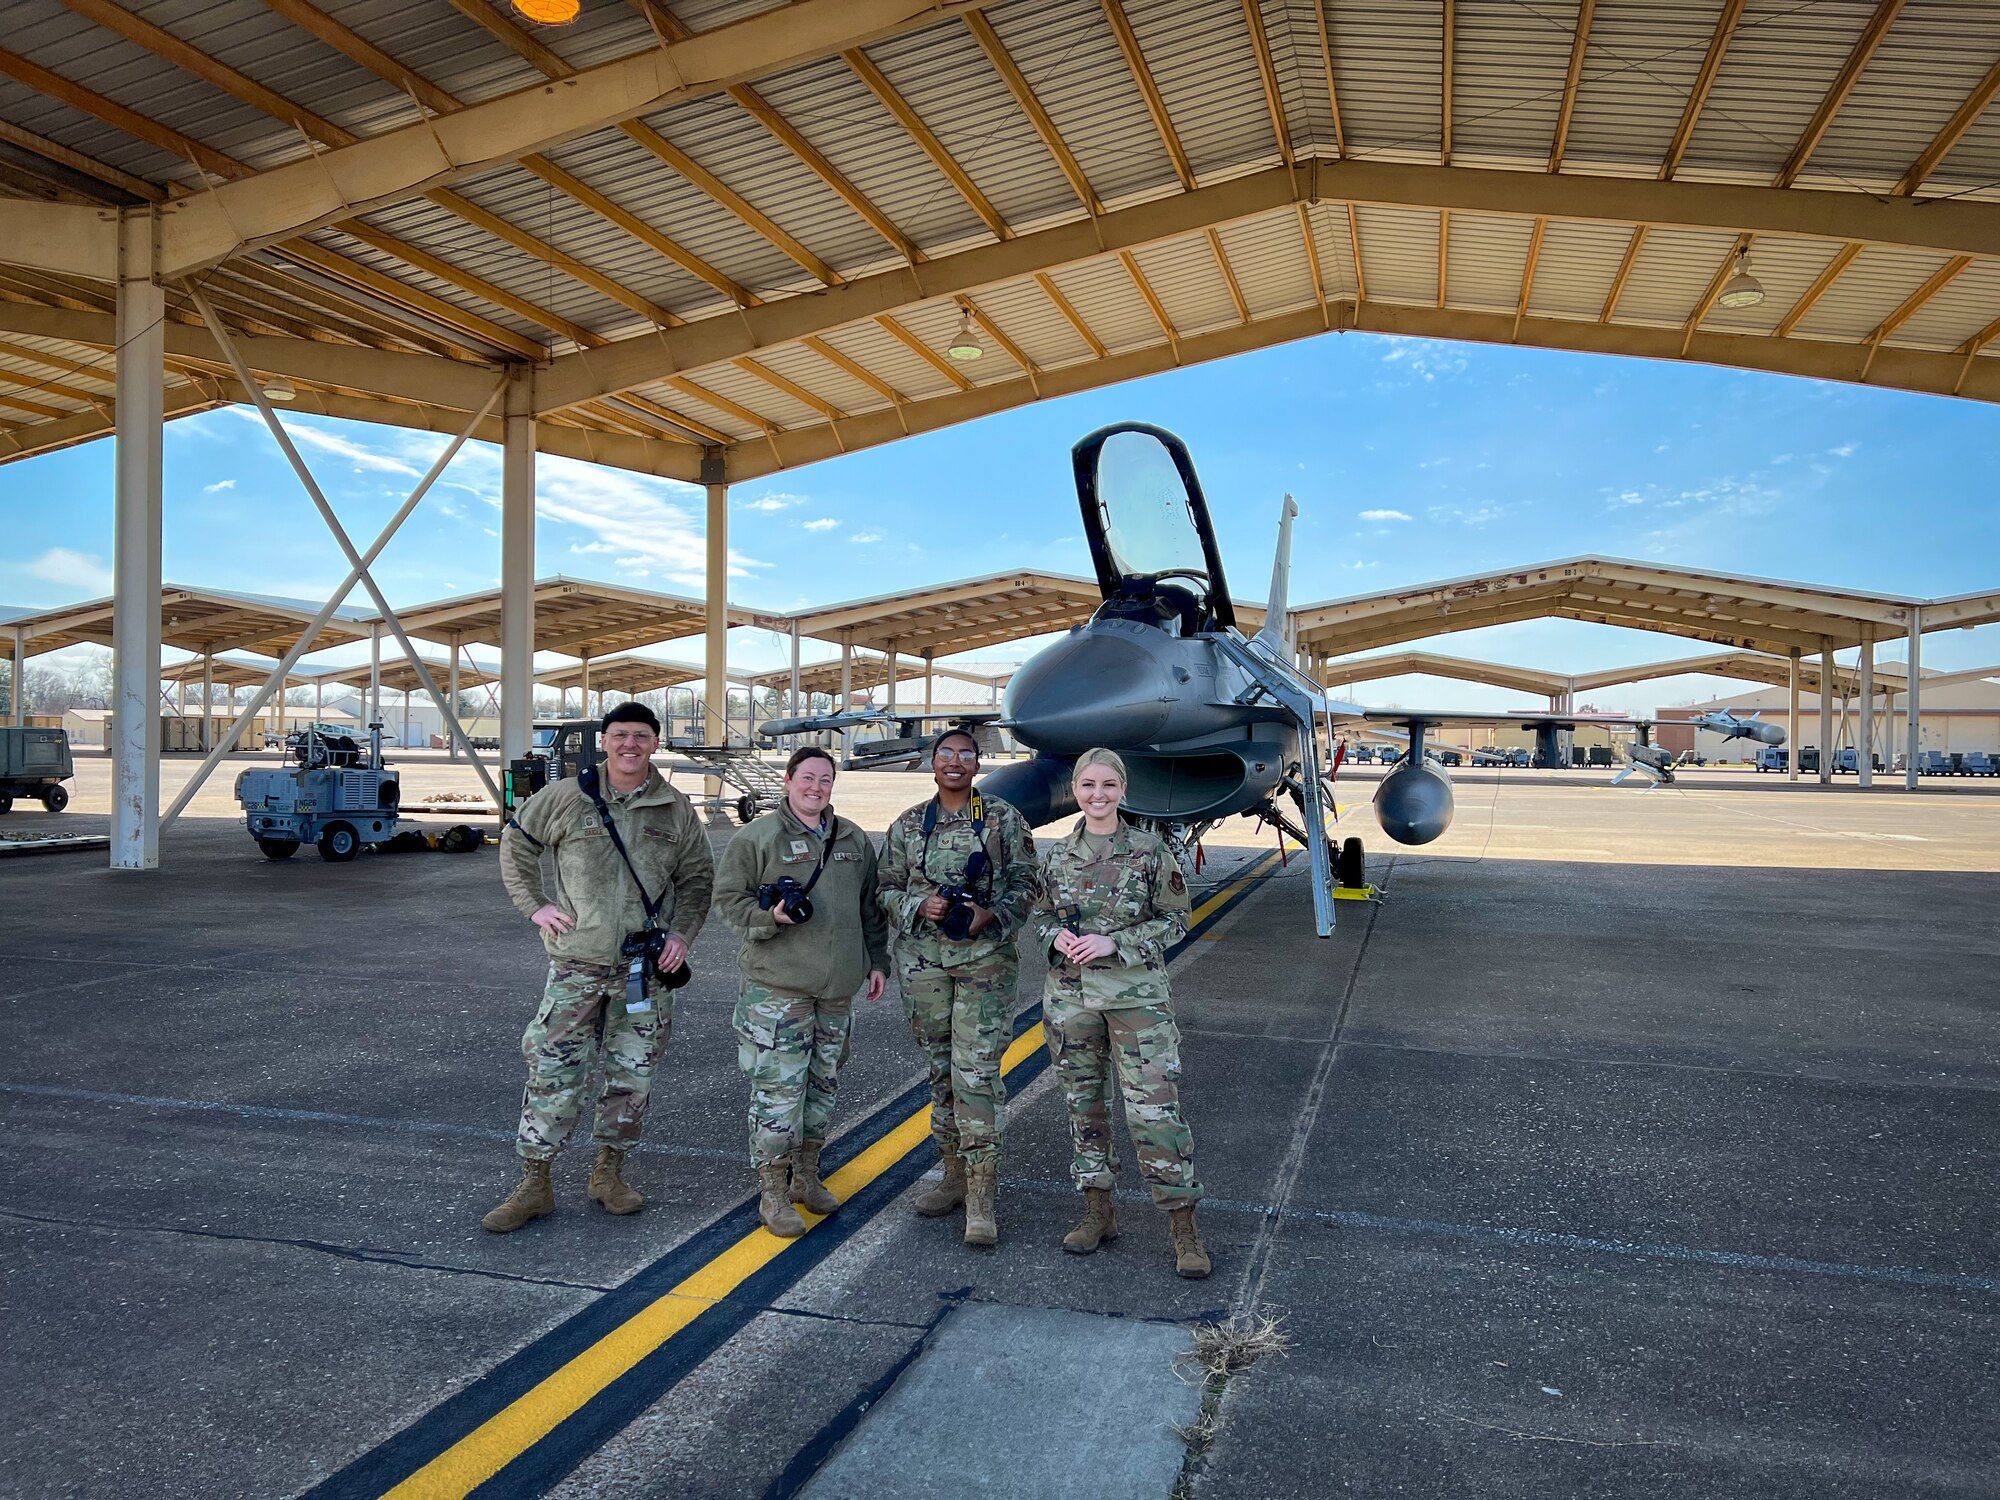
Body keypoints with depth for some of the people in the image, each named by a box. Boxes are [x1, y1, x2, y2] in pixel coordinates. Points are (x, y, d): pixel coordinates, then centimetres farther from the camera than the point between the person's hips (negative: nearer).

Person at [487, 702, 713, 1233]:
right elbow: (516, 842, 11)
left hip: (647, 968, 2)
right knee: (554, 1072, 0)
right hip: (577, 962, -2)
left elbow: (697, 877, 11)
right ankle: (534, 1184, 12)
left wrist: (682, 933, -2)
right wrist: (534, 905, 2)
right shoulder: (565, 797, -2)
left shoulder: (676, 809, 3)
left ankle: (609, 1173, 26)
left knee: (632, 1074, 10)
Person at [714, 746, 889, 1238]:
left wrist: (877, 961, 15)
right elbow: (729, 896, -3)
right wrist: (769, 916, -19)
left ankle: (806, 1175, 31)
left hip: (838, 987, 6)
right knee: (778, 1088, -5)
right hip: (777, 985, -6)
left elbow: (871, 906, 19)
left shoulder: (854, 840, 13)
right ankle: (773, 1193, 6)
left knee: (823, 1085, 15)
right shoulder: (758, 837, -4)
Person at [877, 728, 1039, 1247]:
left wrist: (991, 916, -15)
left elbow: (1025, 883, 2)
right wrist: (919, 905, -10)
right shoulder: (907, 825, 9)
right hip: (923, 961, 3)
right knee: (941, 1069, 12)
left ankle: (981, 1196, -5)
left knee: (977, 1071, -10)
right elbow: (887, 889, 10)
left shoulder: (1004, 819, 2)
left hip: (986, 959, -3)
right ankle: (954, 1176, 26)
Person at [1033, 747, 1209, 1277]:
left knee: (1155, 1108, -5)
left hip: (1137, 996, -4)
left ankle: (1184, 1228, 7)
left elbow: (1175, 920, -4)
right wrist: (1057, 937, -10)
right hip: (1069, 998, 4)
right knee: (1083, 1104, 12)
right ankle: (1098, 1213, 27)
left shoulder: (1151, 850, -6)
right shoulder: (1057, 854, 4)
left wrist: (1114, 943, -16)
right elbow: (1041, 915, 14)